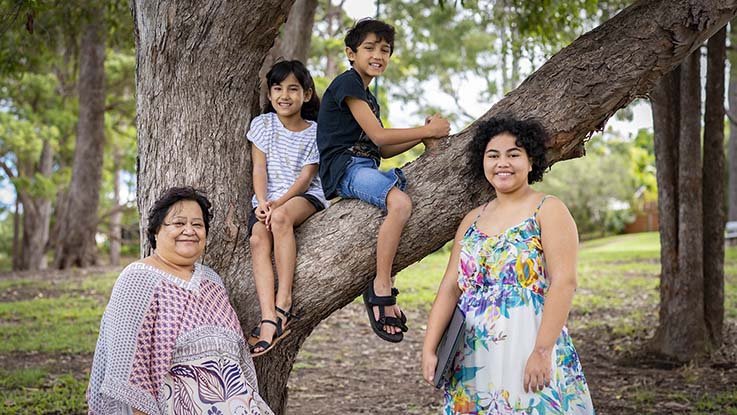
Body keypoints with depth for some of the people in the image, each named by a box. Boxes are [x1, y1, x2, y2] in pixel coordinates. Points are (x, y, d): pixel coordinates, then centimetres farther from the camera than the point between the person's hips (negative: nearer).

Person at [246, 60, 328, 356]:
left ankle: (284, 301, -35)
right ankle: (268, 319, -43)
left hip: (306, 198, -2)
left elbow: (305, 177, -7)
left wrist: (278, 204, -21)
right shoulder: (263, 124, 9)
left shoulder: (315, 132, 2)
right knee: (258, 239, -30)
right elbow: (259, 169, 1)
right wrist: (262, 203, -16)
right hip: (268, 201, 2)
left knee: (281, 218, -37)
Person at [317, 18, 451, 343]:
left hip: (366, 168, 10)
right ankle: (381, 290, -26)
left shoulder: (367, 96, 26)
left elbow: (381, 150, 20)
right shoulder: (347, 82, -4)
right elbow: (378, 135, -12)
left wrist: (423, 134, 8)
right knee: (400, 203, -33)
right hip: (345, 167, -10)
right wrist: (428, 131, -4)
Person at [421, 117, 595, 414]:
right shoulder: (472, 220, 14)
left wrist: (542, 351, -20)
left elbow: (564, 283, -12)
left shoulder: (548, 211, -3)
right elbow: (450, 287, 10)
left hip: (528, 347, -5)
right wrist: (429, 348, 0)